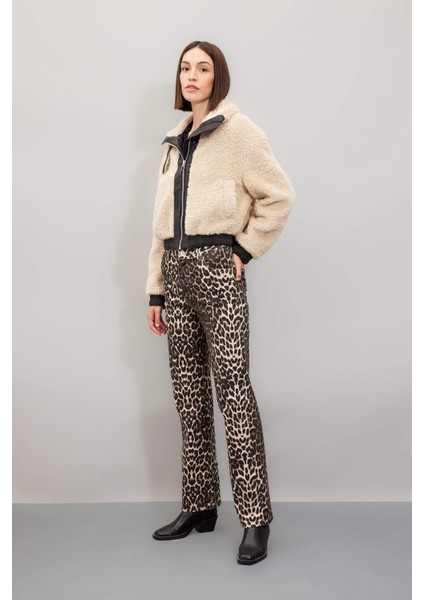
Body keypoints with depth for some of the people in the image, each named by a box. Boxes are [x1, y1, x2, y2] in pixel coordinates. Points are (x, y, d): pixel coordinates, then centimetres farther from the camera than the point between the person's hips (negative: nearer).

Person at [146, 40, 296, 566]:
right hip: (177, 270, 7)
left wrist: (246, 249, -9)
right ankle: (199, 505, 21)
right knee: (189, 393, 10)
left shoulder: (238, 131, -1)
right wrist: (156, 290, 14)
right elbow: (162, 221, 17)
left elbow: (279, 196, -5)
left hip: (217, 268, -7)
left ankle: (255, 519, -1)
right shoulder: (176, 141, 19)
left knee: (232, 388, -9)